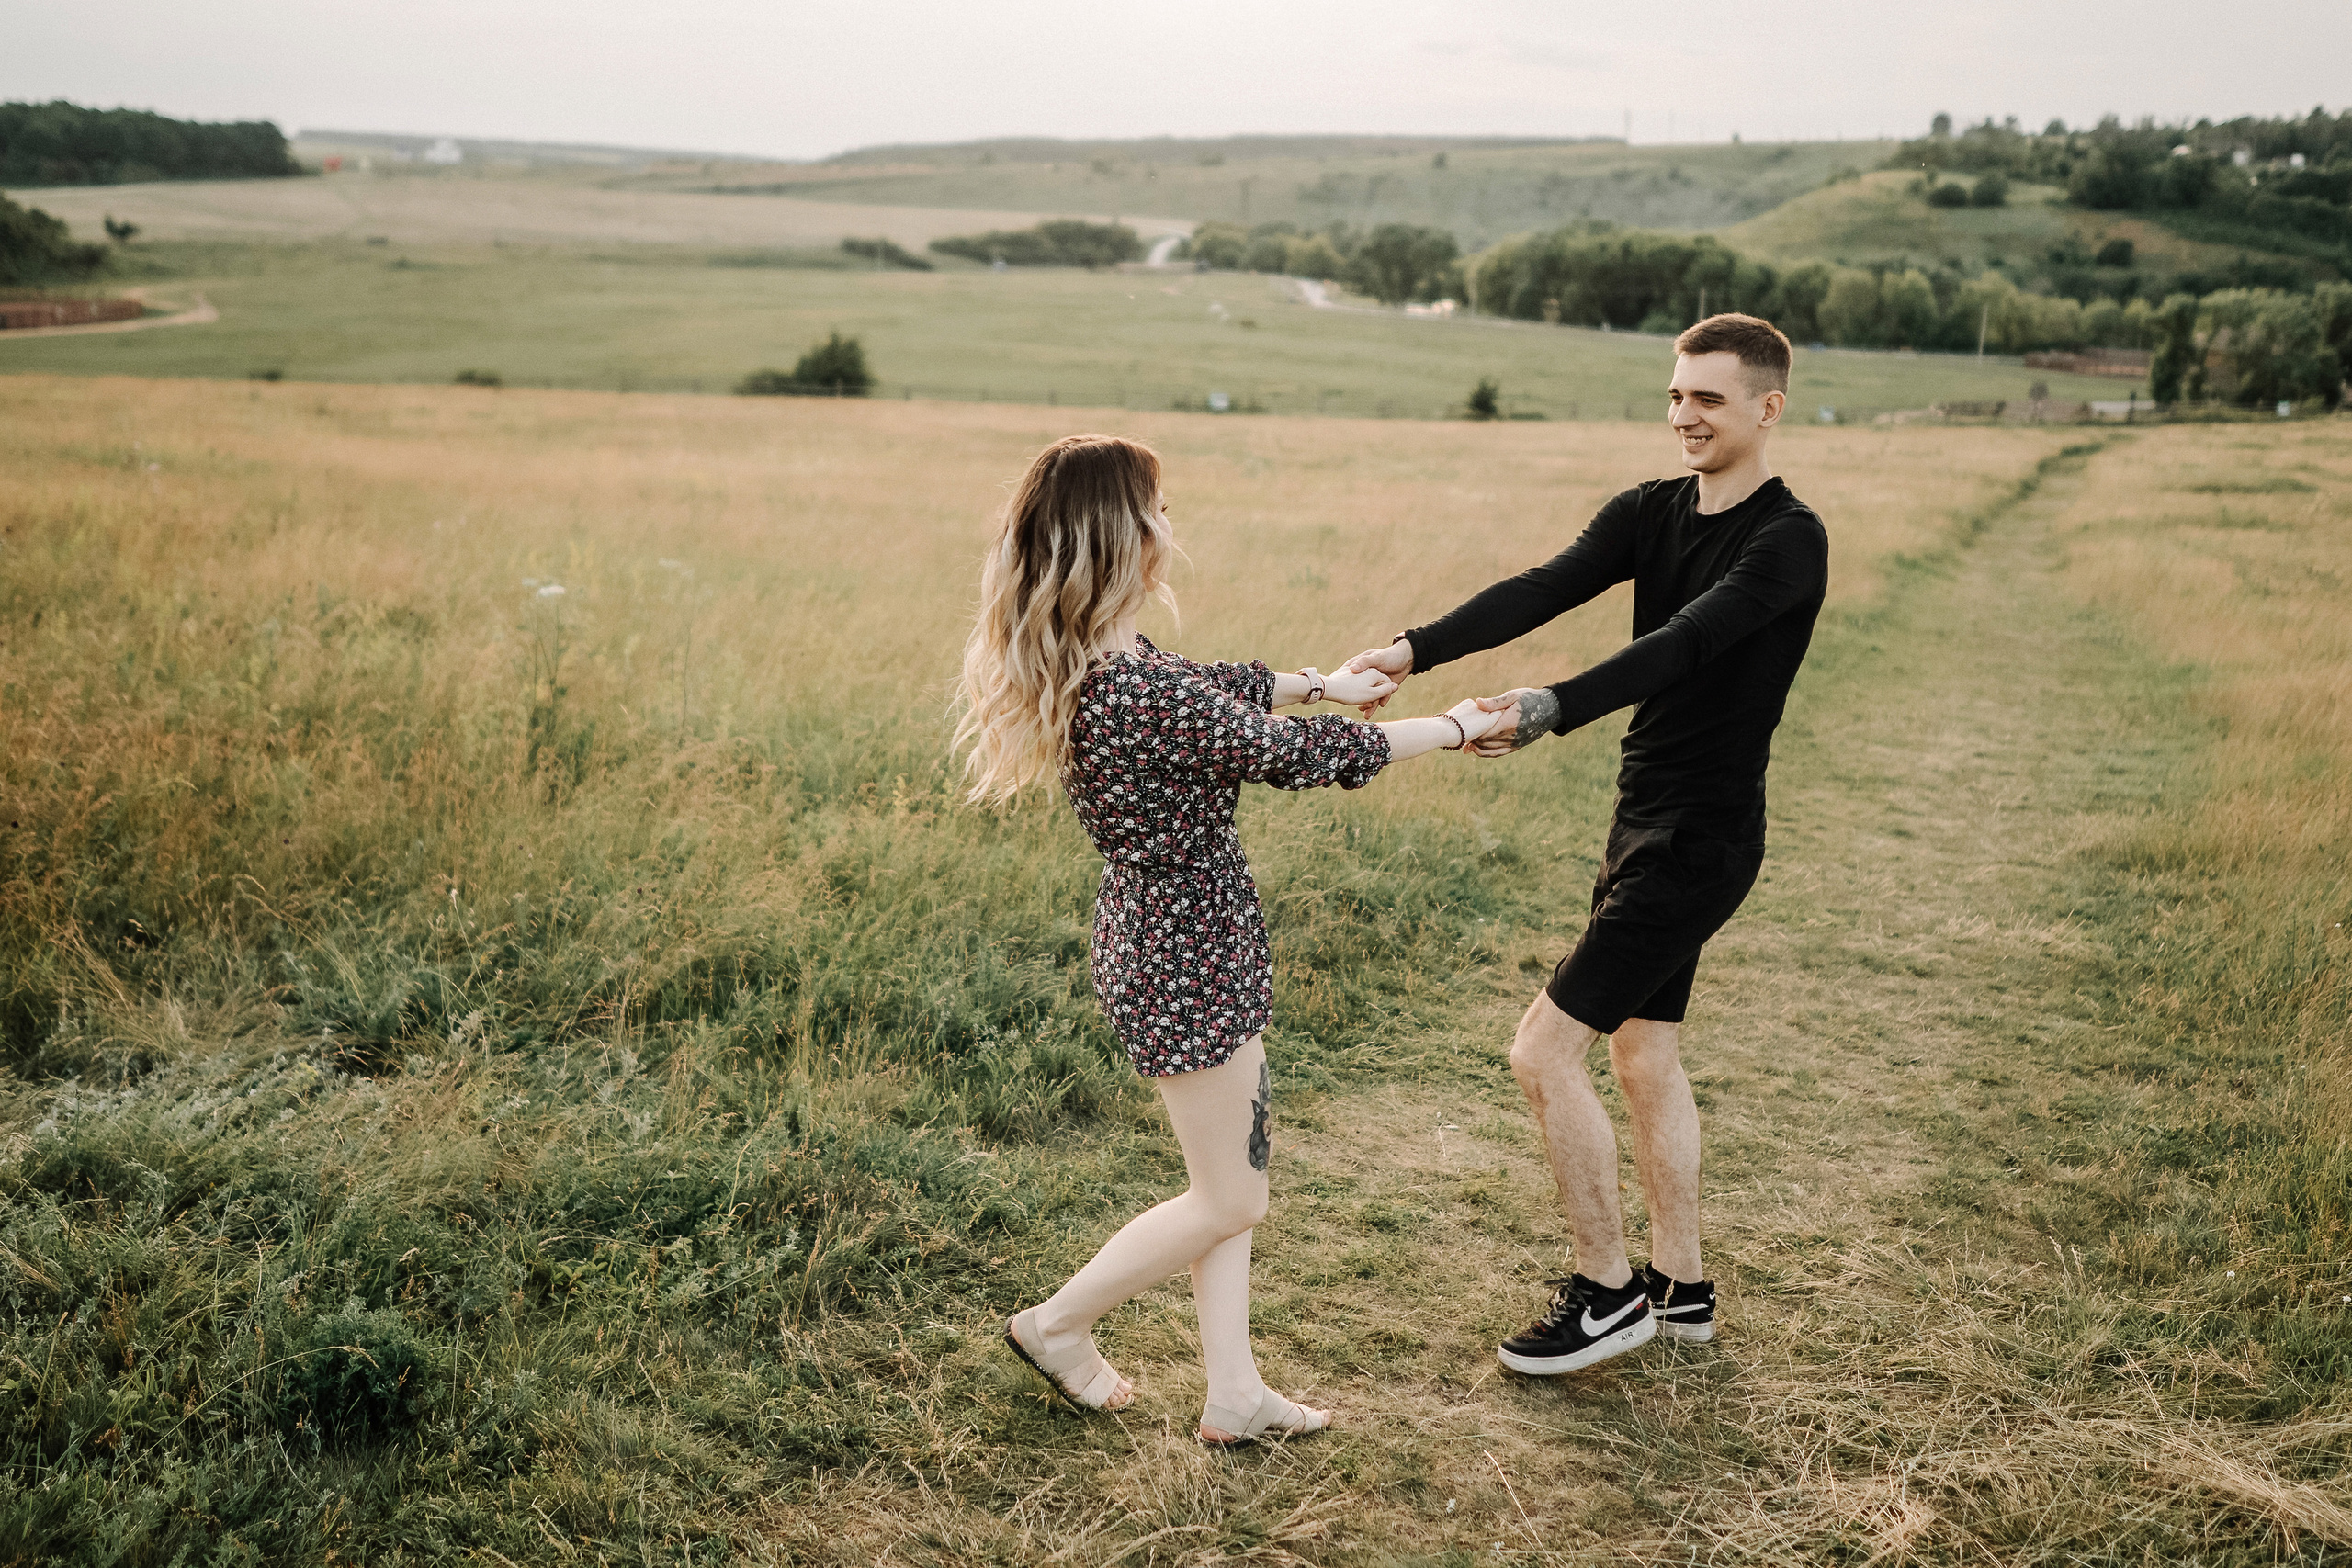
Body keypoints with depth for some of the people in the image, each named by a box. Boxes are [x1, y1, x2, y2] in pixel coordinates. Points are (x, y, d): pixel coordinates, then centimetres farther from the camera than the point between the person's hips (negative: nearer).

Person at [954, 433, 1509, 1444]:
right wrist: (1453, 728, -7)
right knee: (1227, 1200, 9)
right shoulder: (1138, 692, -29)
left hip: (1163, 934, 10)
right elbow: (1296, 756, -20)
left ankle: (1235, 1396, 28)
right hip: (1190, 958, -10)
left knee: (1229, 1181, 18)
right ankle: (1058, 1324, 25)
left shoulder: (1084, 668, -1)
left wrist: (1322, 682, 27)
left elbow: (1213, 693, 18)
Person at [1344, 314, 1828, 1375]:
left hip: (1702, 838, -8)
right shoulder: (1650, 513, 6)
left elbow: (1682, 646, -31)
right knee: (1645, 1055, 17)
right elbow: (1542, 591, -9)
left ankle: (1608, 1291, 8)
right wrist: (1416, 649, -25)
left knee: (1543, 1052, -8)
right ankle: (1679, 1287, 32)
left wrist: (1552, 710, -45)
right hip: (1644, 819, 8)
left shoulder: (1788, 541, -16)